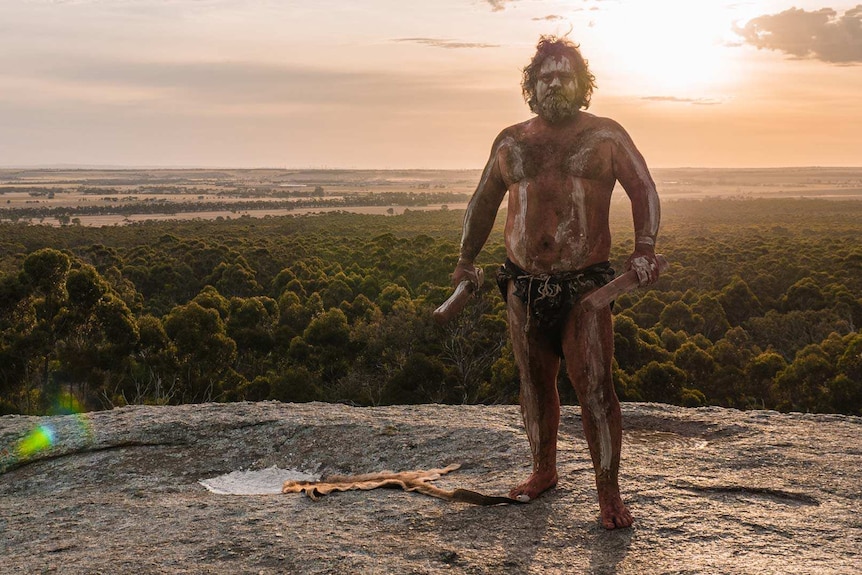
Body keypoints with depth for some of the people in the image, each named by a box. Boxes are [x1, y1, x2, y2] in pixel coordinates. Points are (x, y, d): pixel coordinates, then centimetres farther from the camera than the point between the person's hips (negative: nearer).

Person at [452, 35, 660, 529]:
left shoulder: (606, 136, 5)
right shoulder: (511, 142, 12)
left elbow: (644, 191, 2)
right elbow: (483, 203, 22)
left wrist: (645, 249, -13)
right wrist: (466, 260, 19)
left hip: (585, 285, -3)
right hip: (524, 285, 3)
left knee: (595, 388, -7)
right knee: (535, 383, 12)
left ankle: (609, 493, 3)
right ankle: (544, 471, 30)